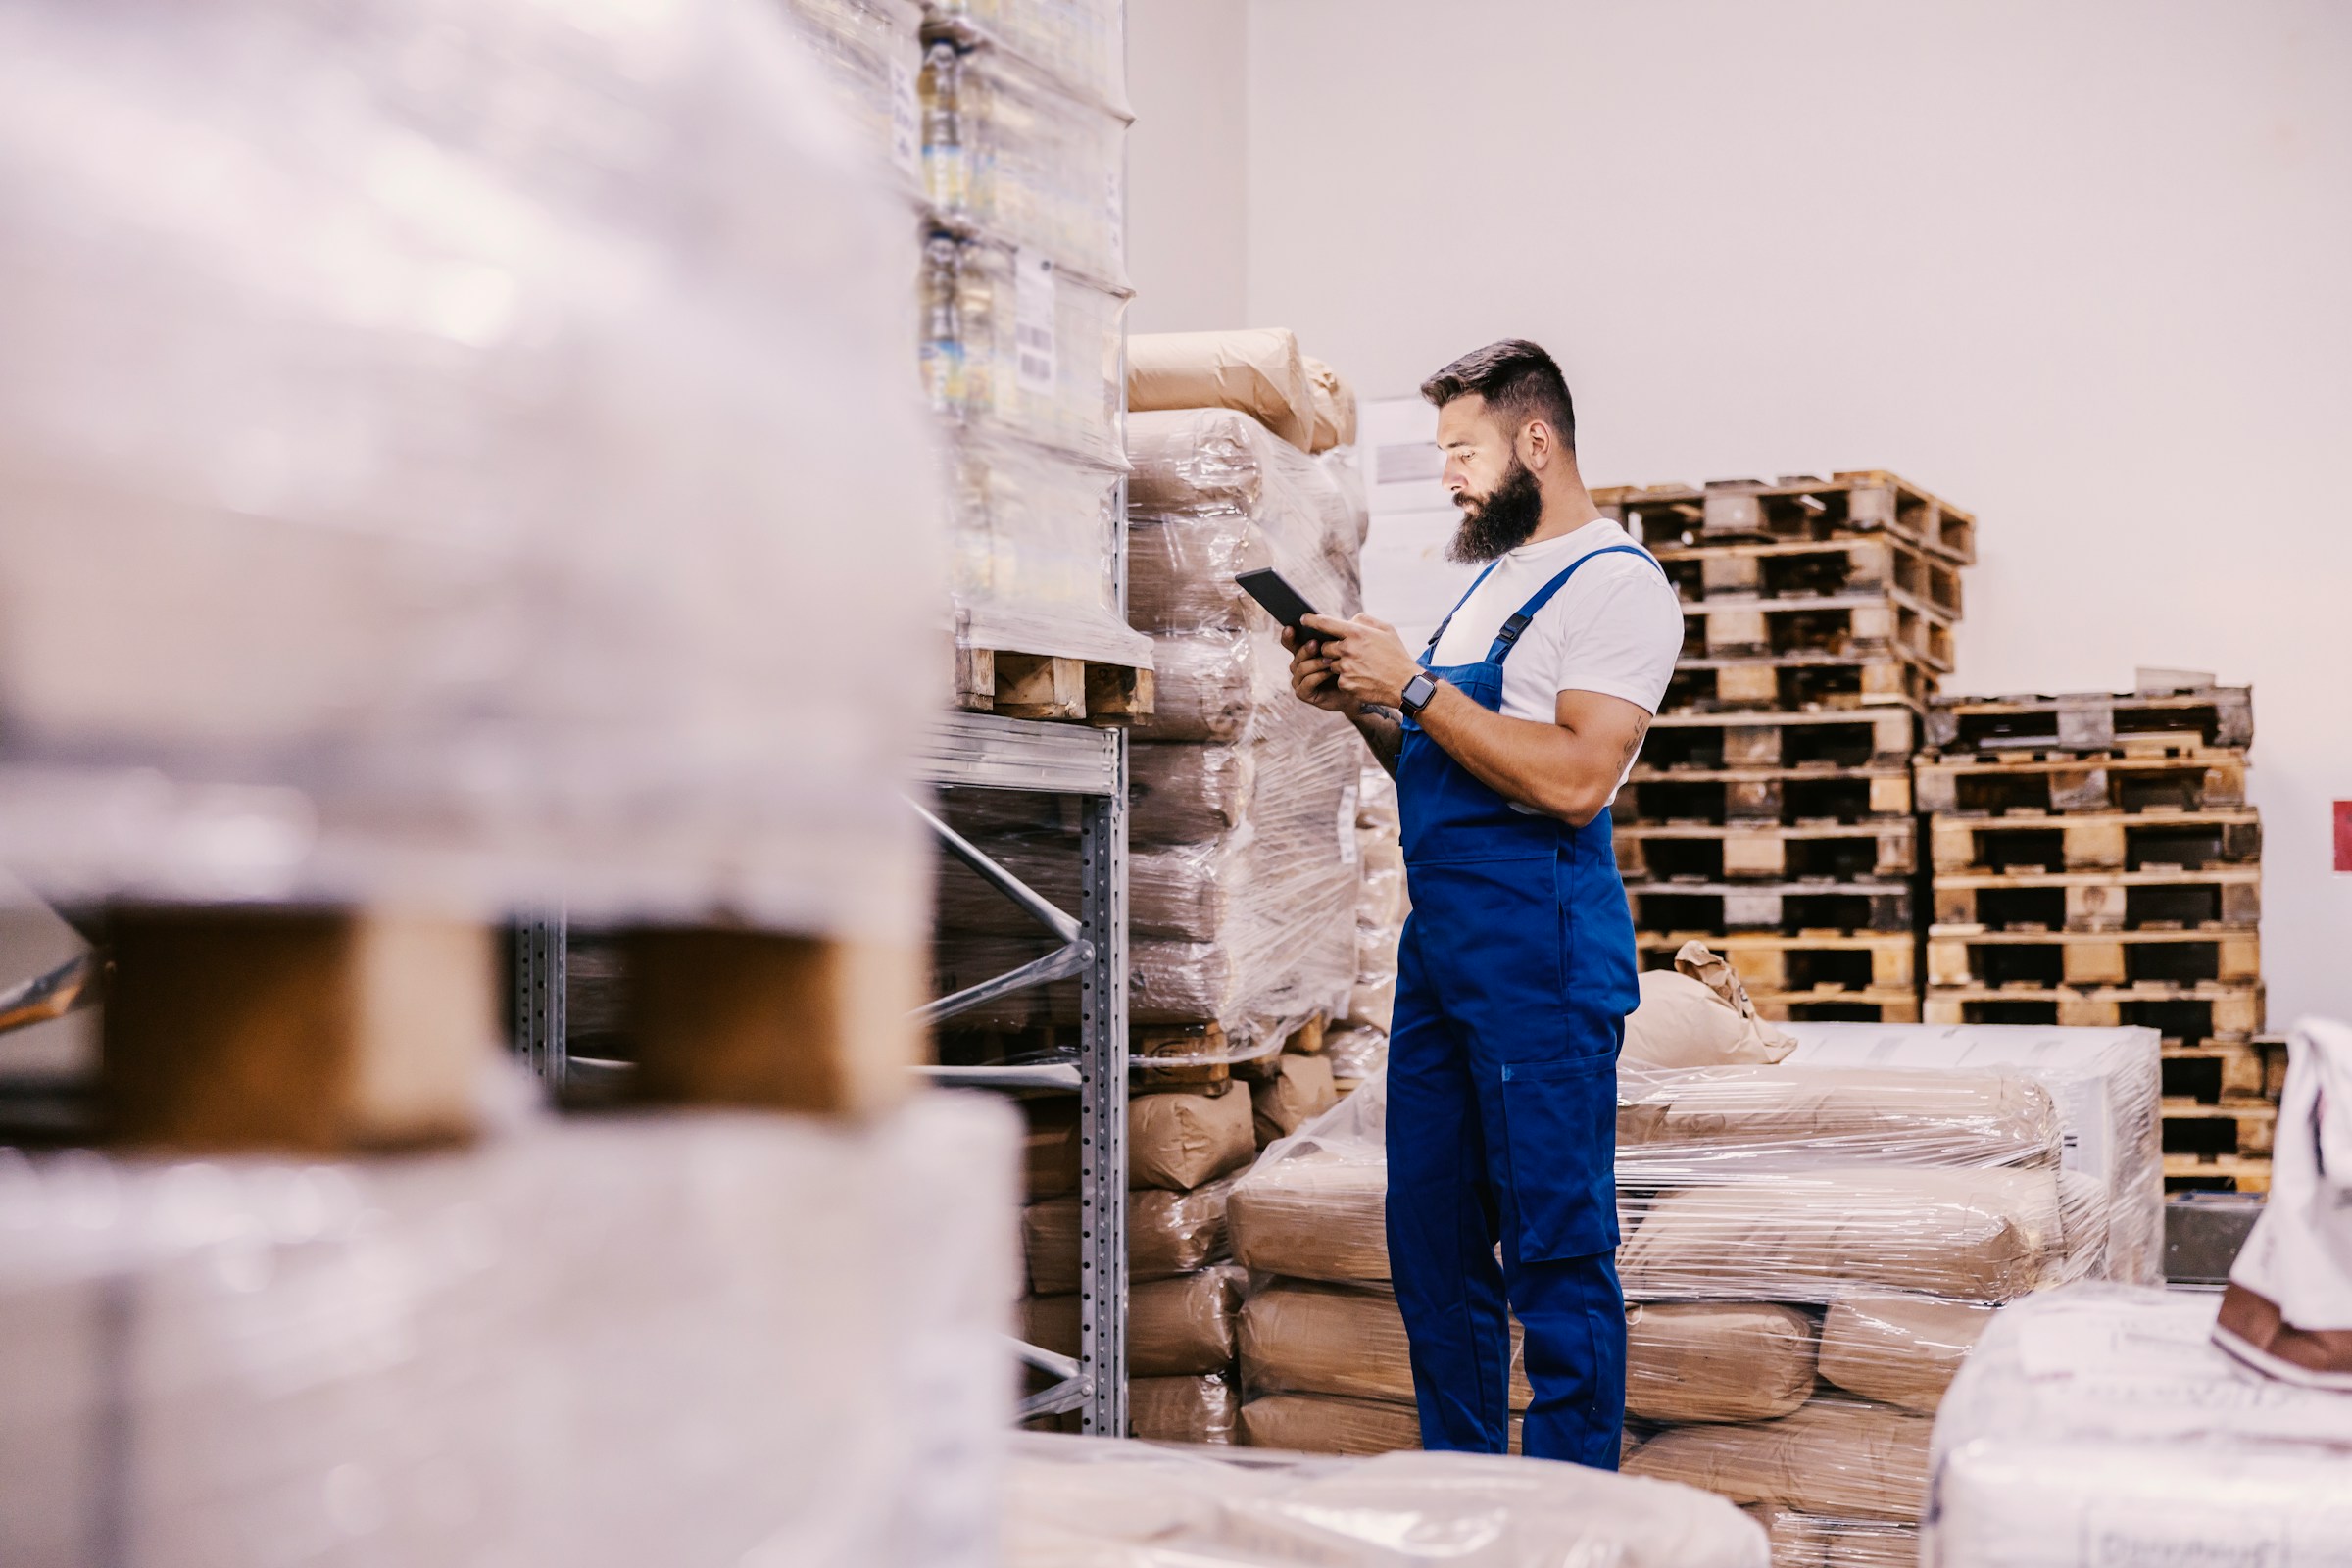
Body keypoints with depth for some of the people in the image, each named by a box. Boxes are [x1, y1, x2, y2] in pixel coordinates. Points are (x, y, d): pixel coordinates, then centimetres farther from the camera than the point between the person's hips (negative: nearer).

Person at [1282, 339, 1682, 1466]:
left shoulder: (1615, 581, -8)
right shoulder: (1492, 578, 20)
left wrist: (1412, 687, -17)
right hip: (1438, 939, 9)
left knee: (1554, 1251, -3)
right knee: (1431, 1240, 13)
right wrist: (1359, 704, 6)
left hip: (1541, 949, -9)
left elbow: (1574, 780, -22)